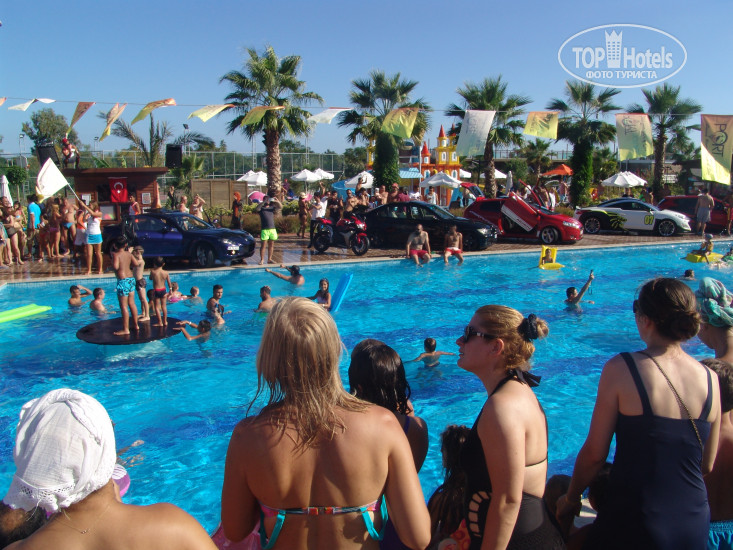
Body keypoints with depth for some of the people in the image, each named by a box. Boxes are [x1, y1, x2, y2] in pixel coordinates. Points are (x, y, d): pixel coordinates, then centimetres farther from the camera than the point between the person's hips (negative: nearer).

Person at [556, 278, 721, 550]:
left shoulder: (621, 369, -18)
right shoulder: (710, 379, -4)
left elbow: (594, 454, -13)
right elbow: (707, 466, 7)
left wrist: (570, 499, 4)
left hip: (635, 524, -5)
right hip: (695, 525, 5)